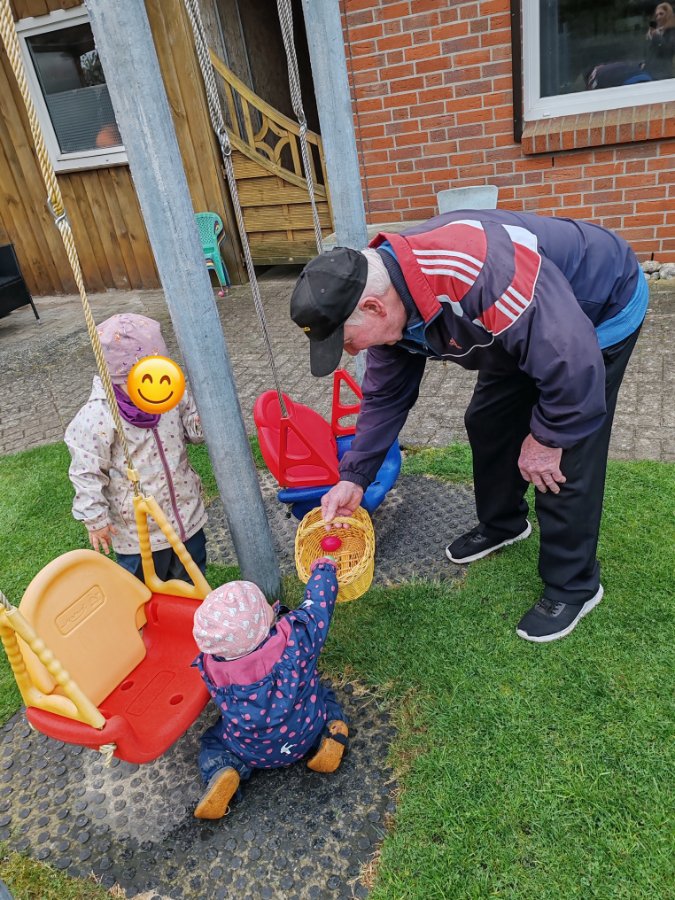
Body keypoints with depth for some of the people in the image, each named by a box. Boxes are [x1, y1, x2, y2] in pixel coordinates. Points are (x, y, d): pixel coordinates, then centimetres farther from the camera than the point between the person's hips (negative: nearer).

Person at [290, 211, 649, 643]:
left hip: (603, 309, -7)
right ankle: (503, 523, 38)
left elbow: (574, 362, -38)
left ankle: (573, 586, 12)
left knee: (567, 460, -9)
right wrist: (354, 477, -8)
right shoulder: (386, 300, -14)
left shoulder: (480, 273, -43)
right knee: (487, 422, 12)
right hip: (523, 322, 8)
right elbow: (386, 395, -3)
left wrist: (546, 438, -21)